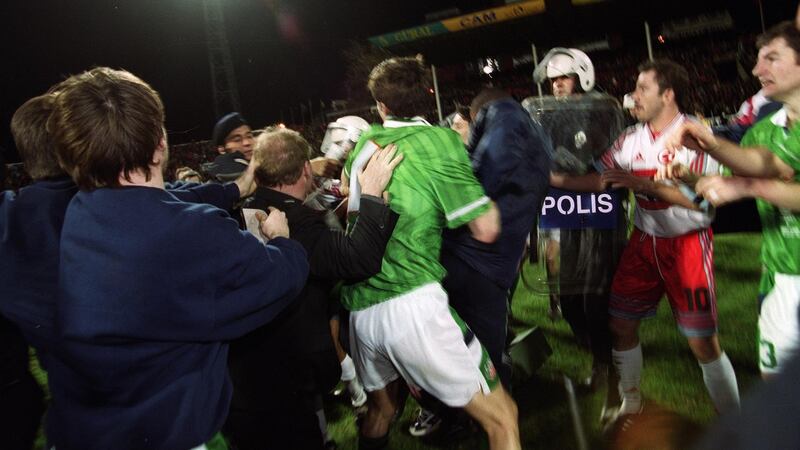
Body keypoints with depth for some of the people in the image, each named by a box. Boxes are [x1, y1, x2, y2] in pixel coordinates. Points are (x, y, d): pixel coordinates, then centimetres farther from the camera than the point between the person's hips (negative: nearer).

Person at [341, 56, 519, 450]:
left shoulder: (365, 143, 12)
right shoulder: (439, 140, -5)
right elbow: (486, 229, -6)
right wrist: (472, 169, 8)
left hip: (359, 306, 7)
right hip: (412, 303, -6)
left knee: (381, 407, 30)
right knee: (502, 418, 5)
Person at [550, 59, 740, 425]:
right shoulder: (632, 139, 3)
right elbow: (600, 179, 6)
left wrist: (644, 183, -23)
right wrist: (552, 179, 0)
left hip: (687, 243, -5)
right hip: (644, 241, 6)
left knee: (702, 341, -1)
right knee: (621, 323, 10)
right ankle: (630, 402, 31)